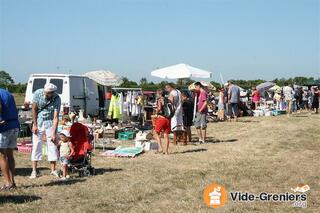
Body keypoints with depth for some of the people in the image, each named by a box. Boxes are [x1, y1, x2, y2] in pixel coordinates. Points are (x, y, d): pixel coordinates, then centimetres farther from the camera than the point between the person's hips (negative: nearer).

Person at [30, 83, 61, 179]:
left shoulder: (57, 99, -21)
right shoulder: (38, 93, -18)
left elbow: (56, 117, -22)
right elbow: (34, 109, -7)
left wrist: (54, 133, -25)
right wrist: (34, 125, -9)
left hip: (50, 122, -1)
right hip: (38, 121, 1)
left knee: (53, 145, -1)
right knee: (36, 145, -1)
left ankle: (53, 170, 8)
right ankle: (34, 171, 3)